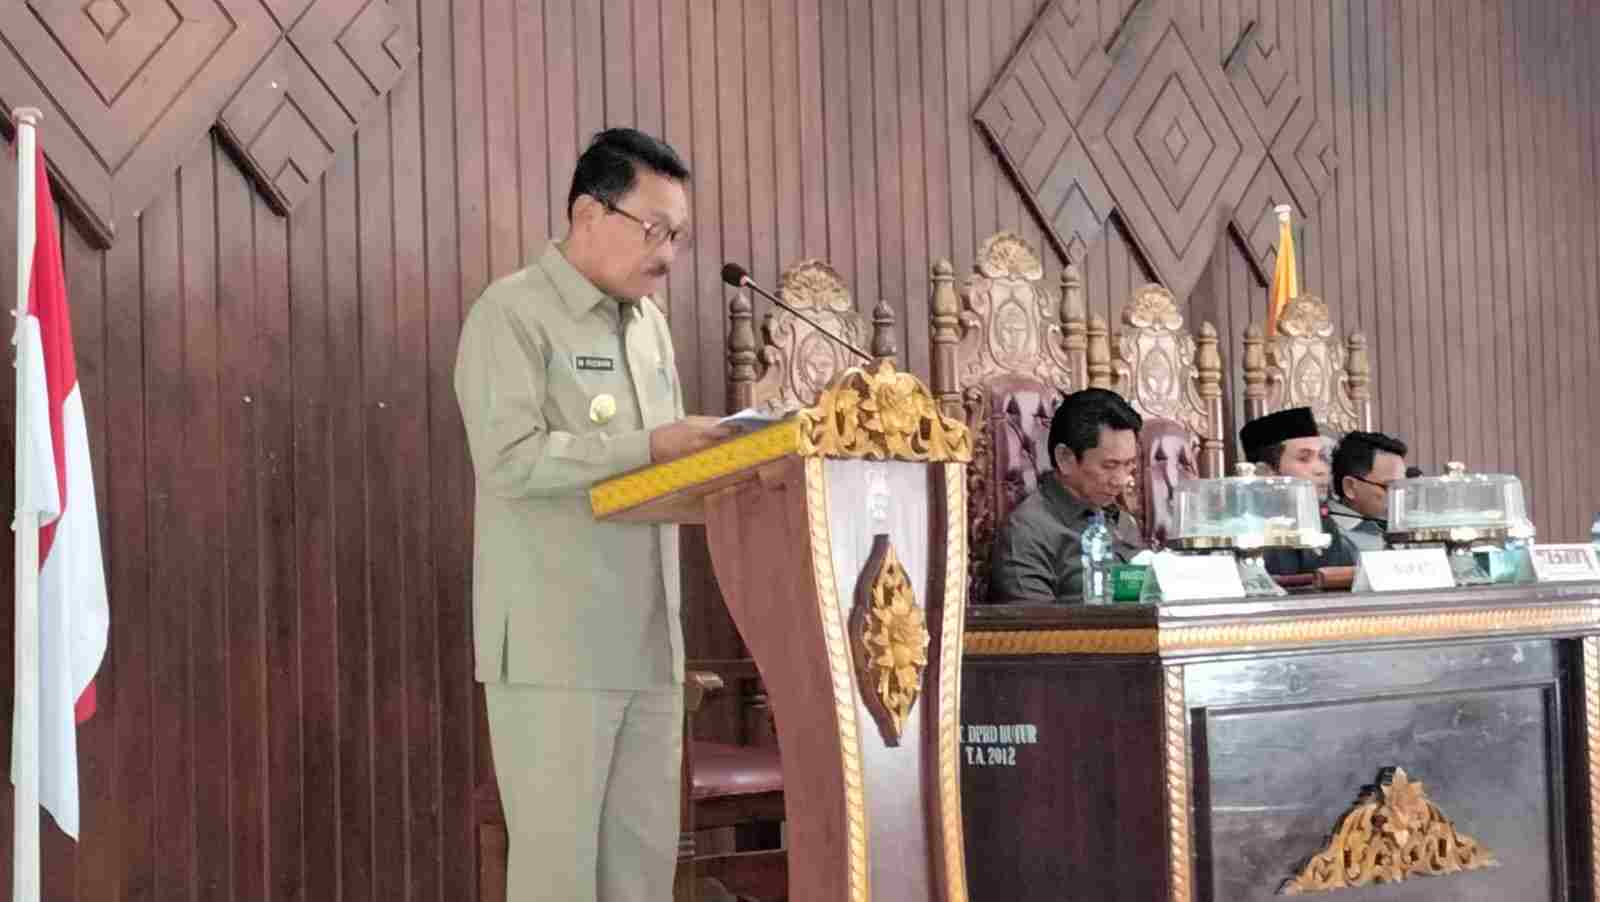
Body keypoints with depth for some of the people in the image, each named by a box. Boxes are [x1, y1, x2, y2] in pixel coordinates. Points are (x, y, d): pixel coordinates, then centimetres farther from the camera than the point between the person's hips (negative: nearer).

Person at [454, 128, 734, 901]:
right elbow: (510, 459, -18)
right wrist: (649, 448, -20)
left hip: (649, 643, 7)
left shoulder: (648, 323, 18)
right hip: (552, 647, -7)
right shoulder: (512, 314, -6)